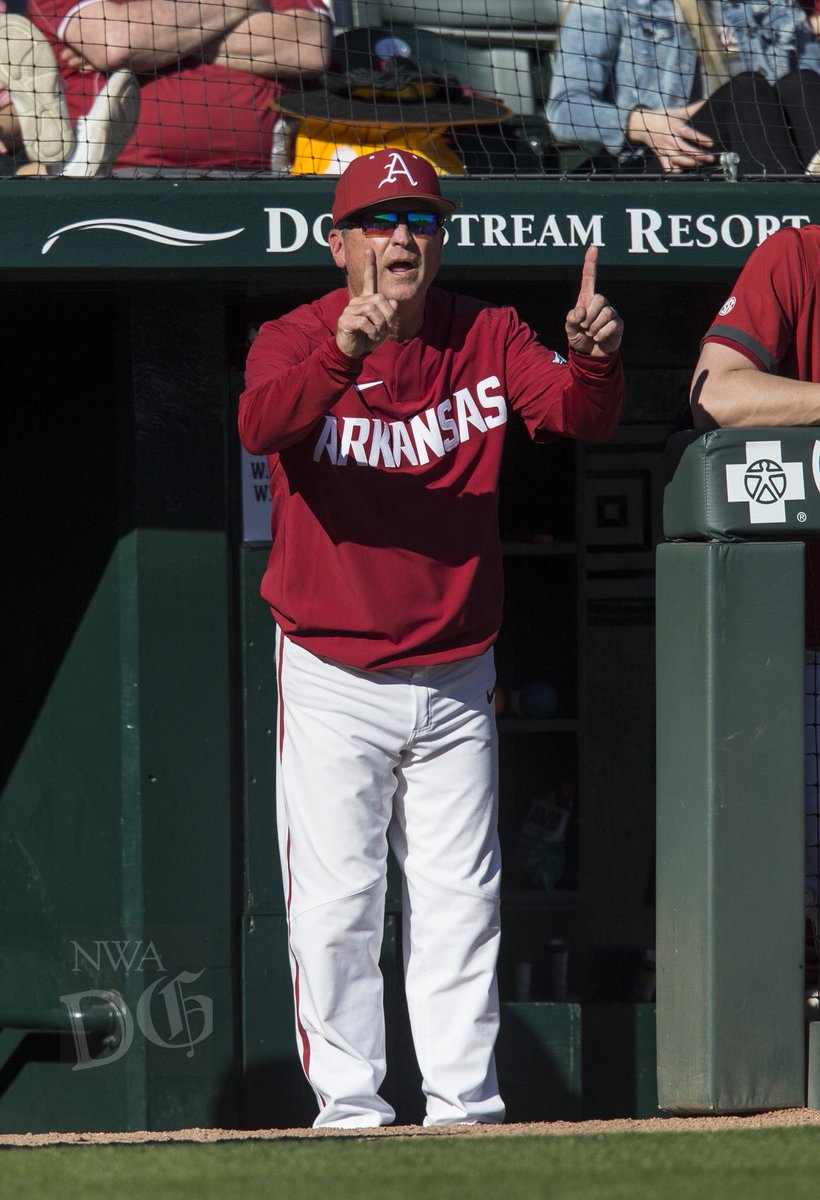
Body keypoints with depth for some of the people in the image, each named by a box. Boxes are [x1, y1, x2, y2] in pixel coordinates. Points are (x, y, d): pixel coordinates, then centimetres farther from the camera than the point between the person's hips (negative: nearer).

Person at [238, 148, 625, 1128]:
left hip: (456, 675, 3)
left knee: (461, 898, 7)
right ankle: (347, 1101, 5)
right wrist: (345, 351, -49)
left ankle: (463, 1100, 13)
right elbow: (263, 425, -31)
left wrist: (593, 357, -39)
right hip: (333, 679, -3)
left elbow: (577, 414, -16)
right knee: (335, 900, -3)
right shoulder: (297, 341, -9)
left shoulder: (489, 339, 0)